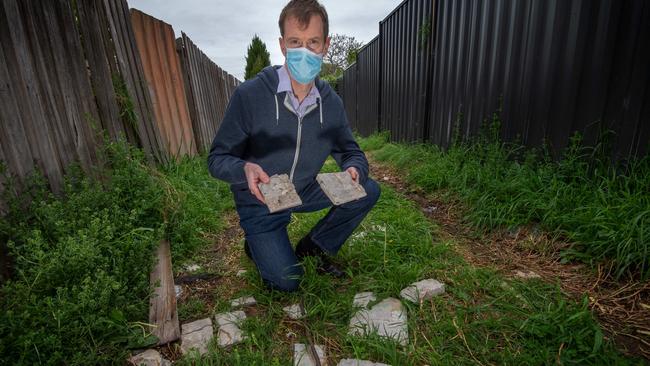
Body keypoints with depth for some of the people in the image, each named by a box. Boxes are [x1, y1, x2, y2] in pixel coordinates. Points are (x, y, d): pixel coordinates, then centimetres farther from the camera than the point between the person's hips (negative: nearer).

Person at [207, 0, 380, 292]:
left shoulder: (331, 103, -9)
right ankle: (256, 243, 23)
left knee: (369, 191, -10)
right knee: (287, 282, -11)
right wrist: (245, 169, -39)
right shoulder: (249, 94, -22)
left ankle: (315, 246, 9)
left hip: (305, 192, 4)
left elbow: (350, 152, -2)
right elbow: (217, 158, -16)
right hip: (261, 203, -4)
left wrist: (354, 169, -27)